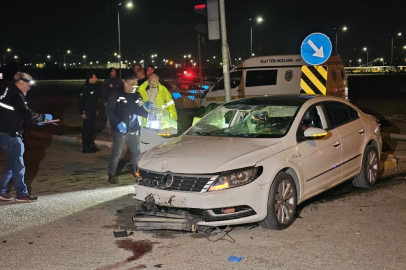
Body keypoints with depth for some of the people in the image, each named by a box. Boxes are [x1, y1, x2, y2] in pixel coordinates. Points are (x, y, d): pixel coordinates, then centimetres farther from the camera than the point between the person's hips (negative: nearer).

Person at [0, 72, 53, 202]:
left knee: (12, 163, 17)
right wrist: (44, 117, -10)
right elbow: (27, 114, -23)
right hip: (11, 134, -10)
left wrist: (36, 121, 12)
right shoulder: (16, 96, -17)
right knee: (18, 165, -2)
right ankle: (21, 194, 5)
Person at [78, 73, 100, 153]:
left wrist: (96, 110, 21)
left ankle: (91, 145, 27)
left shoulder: (94, 87, 10)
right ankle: (85, 147, 2)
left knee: (92, 129, 16)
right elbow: (80, 101, -18)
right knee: (87, 129, -4)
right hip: (87, 113, -9)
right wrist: (82, 112, -18)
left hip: (93, 112, 9)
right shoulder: (85, 88, -17)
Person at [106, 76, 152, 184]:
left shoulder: (137, 96, 8)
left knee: (136, 152, 12)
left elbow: (138, 110, 12)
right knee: (117, 153, -3)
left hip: (134, 130, 5)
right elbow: (110, 111, -10)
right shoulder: (116, 96, -7)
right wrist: (118, 122, -20)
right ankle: (112, 174, 9)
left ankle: (137, 172, 28)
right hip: (120, 130, -5)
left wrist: (148, 112, -8)